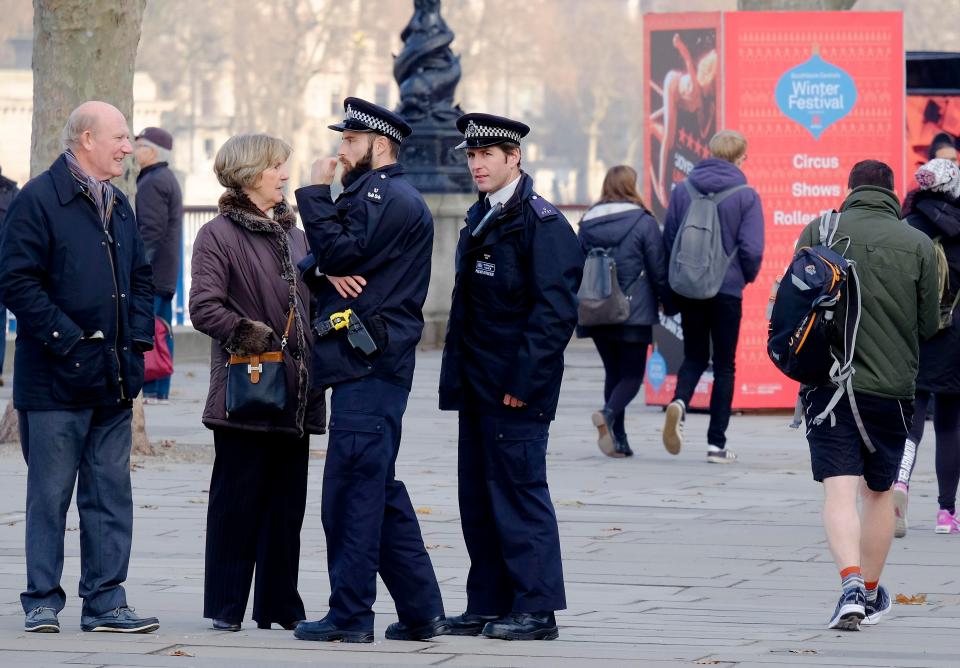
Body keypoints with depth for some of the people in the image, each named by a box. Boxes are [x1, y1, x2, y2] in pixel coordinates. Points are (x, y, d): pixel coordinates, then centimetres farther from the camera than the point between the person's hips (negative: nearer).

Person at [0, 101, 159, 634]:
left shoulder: (118, 206, 16)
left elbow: (140, 278, 24)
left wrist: (137, 338, 8)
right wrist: (67, 339, -17)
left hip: (113, 379, 7)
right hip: (57, 380, -7)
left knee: (111, 495, 6)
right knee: (49, 495, -1)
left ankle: (105, 602, 10)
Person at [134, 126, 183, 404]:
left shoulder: (152, 183, -13)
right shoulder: (168, 179, 20)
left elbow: (151, 230, -21)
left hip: (150, 273, -10)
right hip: (165, 274, 10)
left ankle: (149, 390, -12)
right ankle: (160, 390, 12)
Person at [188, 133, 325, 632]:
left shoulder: (294, 235, 18)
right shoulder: (218, 235, -4)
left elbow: (311, 304, 21)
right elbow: (204, 307, -13)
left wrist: (317, 366, 8)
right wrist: (249, 336, -20)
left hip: (296, 397, 6)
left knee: (287, 502, 7)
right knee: (237, 498, -3)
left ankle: (279, 604, 13)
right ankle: (225, 605, 3)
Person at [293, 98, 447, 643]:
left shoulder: (392, 199, -9)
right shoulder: (367, 195, 23)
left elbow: (341, 252, -18)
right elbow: (314, 262, 16)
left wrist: (316, 193, -8)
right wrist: (326, 271, -6)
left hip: (370, 365, -10)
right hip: (365, 366, 10)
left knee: (351, 489, -9)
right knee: (380, 491, 12)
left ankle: (350, 614, -7)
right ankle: (422, 612, 15)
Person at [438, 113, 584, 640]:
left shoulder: (542, 223, -11)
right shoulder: (480, 218, 16)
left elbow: (555, 311, -17)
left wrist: (523, 382, -19)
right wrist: (456, 376, 14)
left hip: (516, 388, -9)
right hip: (478, 387, 9)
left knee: (519, 493, -6)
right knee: (478, 496, 10)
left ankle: (536, 608, -2)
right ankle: (488, 604, 16)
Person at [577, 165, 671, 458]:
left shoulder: (588, 222, 6)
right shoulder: (644, 223, -7)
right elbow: (659, 272, -4)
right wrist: (669, 302, 10)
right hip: (634, 313, -4)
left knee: (612, 372, 14)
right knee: (632, 374, 3)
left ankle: (619, 441, 7)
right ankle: (609, 413, -27)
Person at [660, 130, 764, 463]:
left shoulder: (682, 192, 2)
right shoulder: (746, 197, -8)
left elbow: (667, 241, 4)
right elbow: (752, 250, -13)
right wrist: (748, 276, 8)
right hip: (727, 290, -3)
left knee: (694, 357, 17)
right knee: (724, 365, 8)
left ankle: (679, 402, -15)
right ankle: (716, 443, 6)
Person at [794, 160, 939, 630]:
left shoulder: (817, 233, -2)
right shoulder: (918, 244, -2)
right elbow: (928, 325, 3)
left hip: (827, 381, -1)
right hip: (892, 387, 1)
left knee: (839, 490, -5)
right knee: (880, 491, 16)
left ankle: (851, 583, -25)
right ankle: (871, 594, 26)